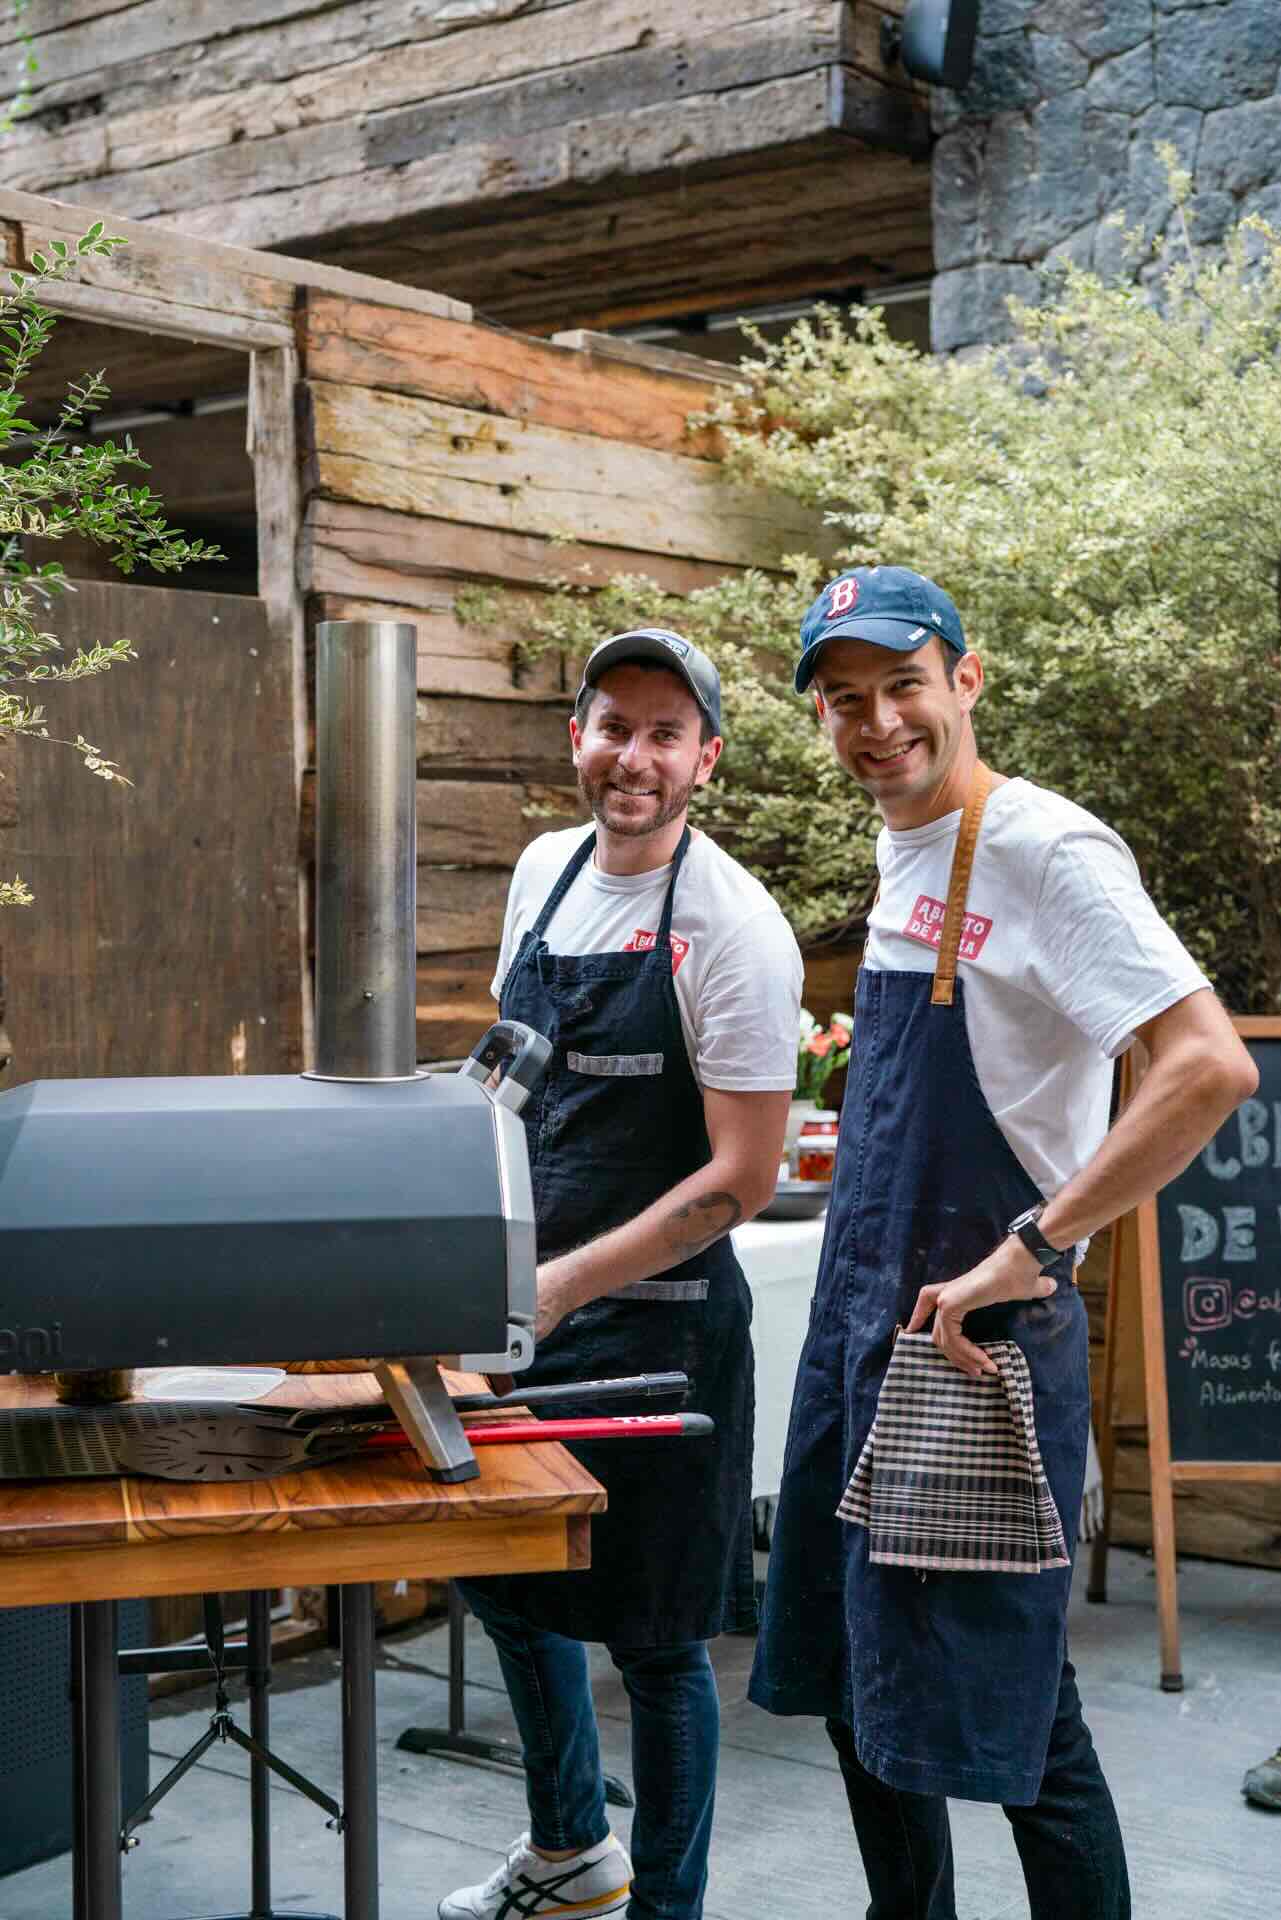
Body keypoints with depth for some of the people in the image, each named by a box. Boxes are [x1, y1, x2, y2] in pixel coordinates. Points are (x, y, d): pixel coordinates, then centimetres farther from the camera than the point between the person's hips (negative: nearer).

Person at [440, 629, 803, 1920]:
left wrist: (560, 1285, -22)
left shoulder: (732, 926, -17)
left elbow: (741, 1179, -18)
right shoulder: (544, 871, 4)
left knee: (652, 1636, 4)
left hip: (657, 1319, -7)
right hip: (531, 1305, 8)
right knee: (500, 1579, 21)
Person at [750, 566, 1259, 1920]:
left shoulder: (1043, 850, -16)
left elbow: (1211, 1068, -27)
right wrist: (866, 1139, 12)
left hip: (976, 1343, -9)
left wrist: (1025, 1250, -26)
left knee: (1002, 1709, -1)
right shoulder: (900, 854, 10)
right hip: (857, 1323, 9)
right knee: (856, 1688, 17)